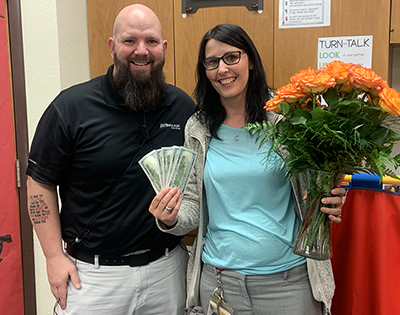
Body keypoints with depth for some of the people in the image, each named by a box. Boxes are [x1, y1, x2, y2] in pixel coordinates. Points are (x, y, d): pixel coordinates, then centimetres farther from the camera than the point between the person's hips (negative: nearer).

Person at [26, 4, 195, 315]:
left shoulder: (184, 106, 0)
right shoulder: (71, 107, -10)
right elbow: (41, 184, -5)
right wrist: (54, 256, -8)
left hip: (168, 266, 3)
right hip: (93, 273, -2)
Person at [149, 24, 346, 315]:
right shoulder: (198, 129, 0)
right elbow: (194, 205, 5)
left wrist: (330, 205, -18)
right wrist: (171, 219, -15)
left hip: (288, 278, -1)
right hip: (217, 279, 2)